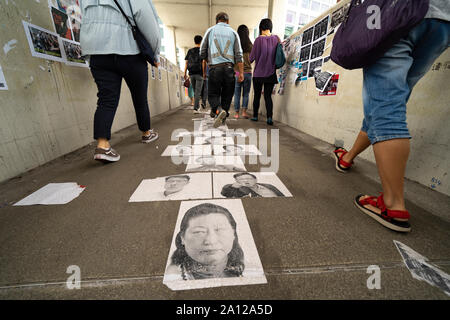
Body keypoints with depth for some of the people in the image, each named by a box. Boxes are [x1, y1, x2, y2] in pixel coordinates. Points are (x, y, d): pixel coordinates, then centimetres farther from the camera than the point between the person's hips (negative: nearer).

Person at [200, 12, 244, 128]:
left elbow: (202, 52, 9)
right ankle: (224, 112, -1)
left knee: (213, 93, 1)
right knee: (227, 94, 9)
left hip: (214, 67, -1)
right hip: (229, 67, 1)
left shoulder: (210, 30, 15)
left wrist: (204, 70, 16)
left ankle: (215, 110, -25)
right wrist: (241, 72, 4)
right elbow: (238, 54, 6)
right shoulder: (233, 32, 15)